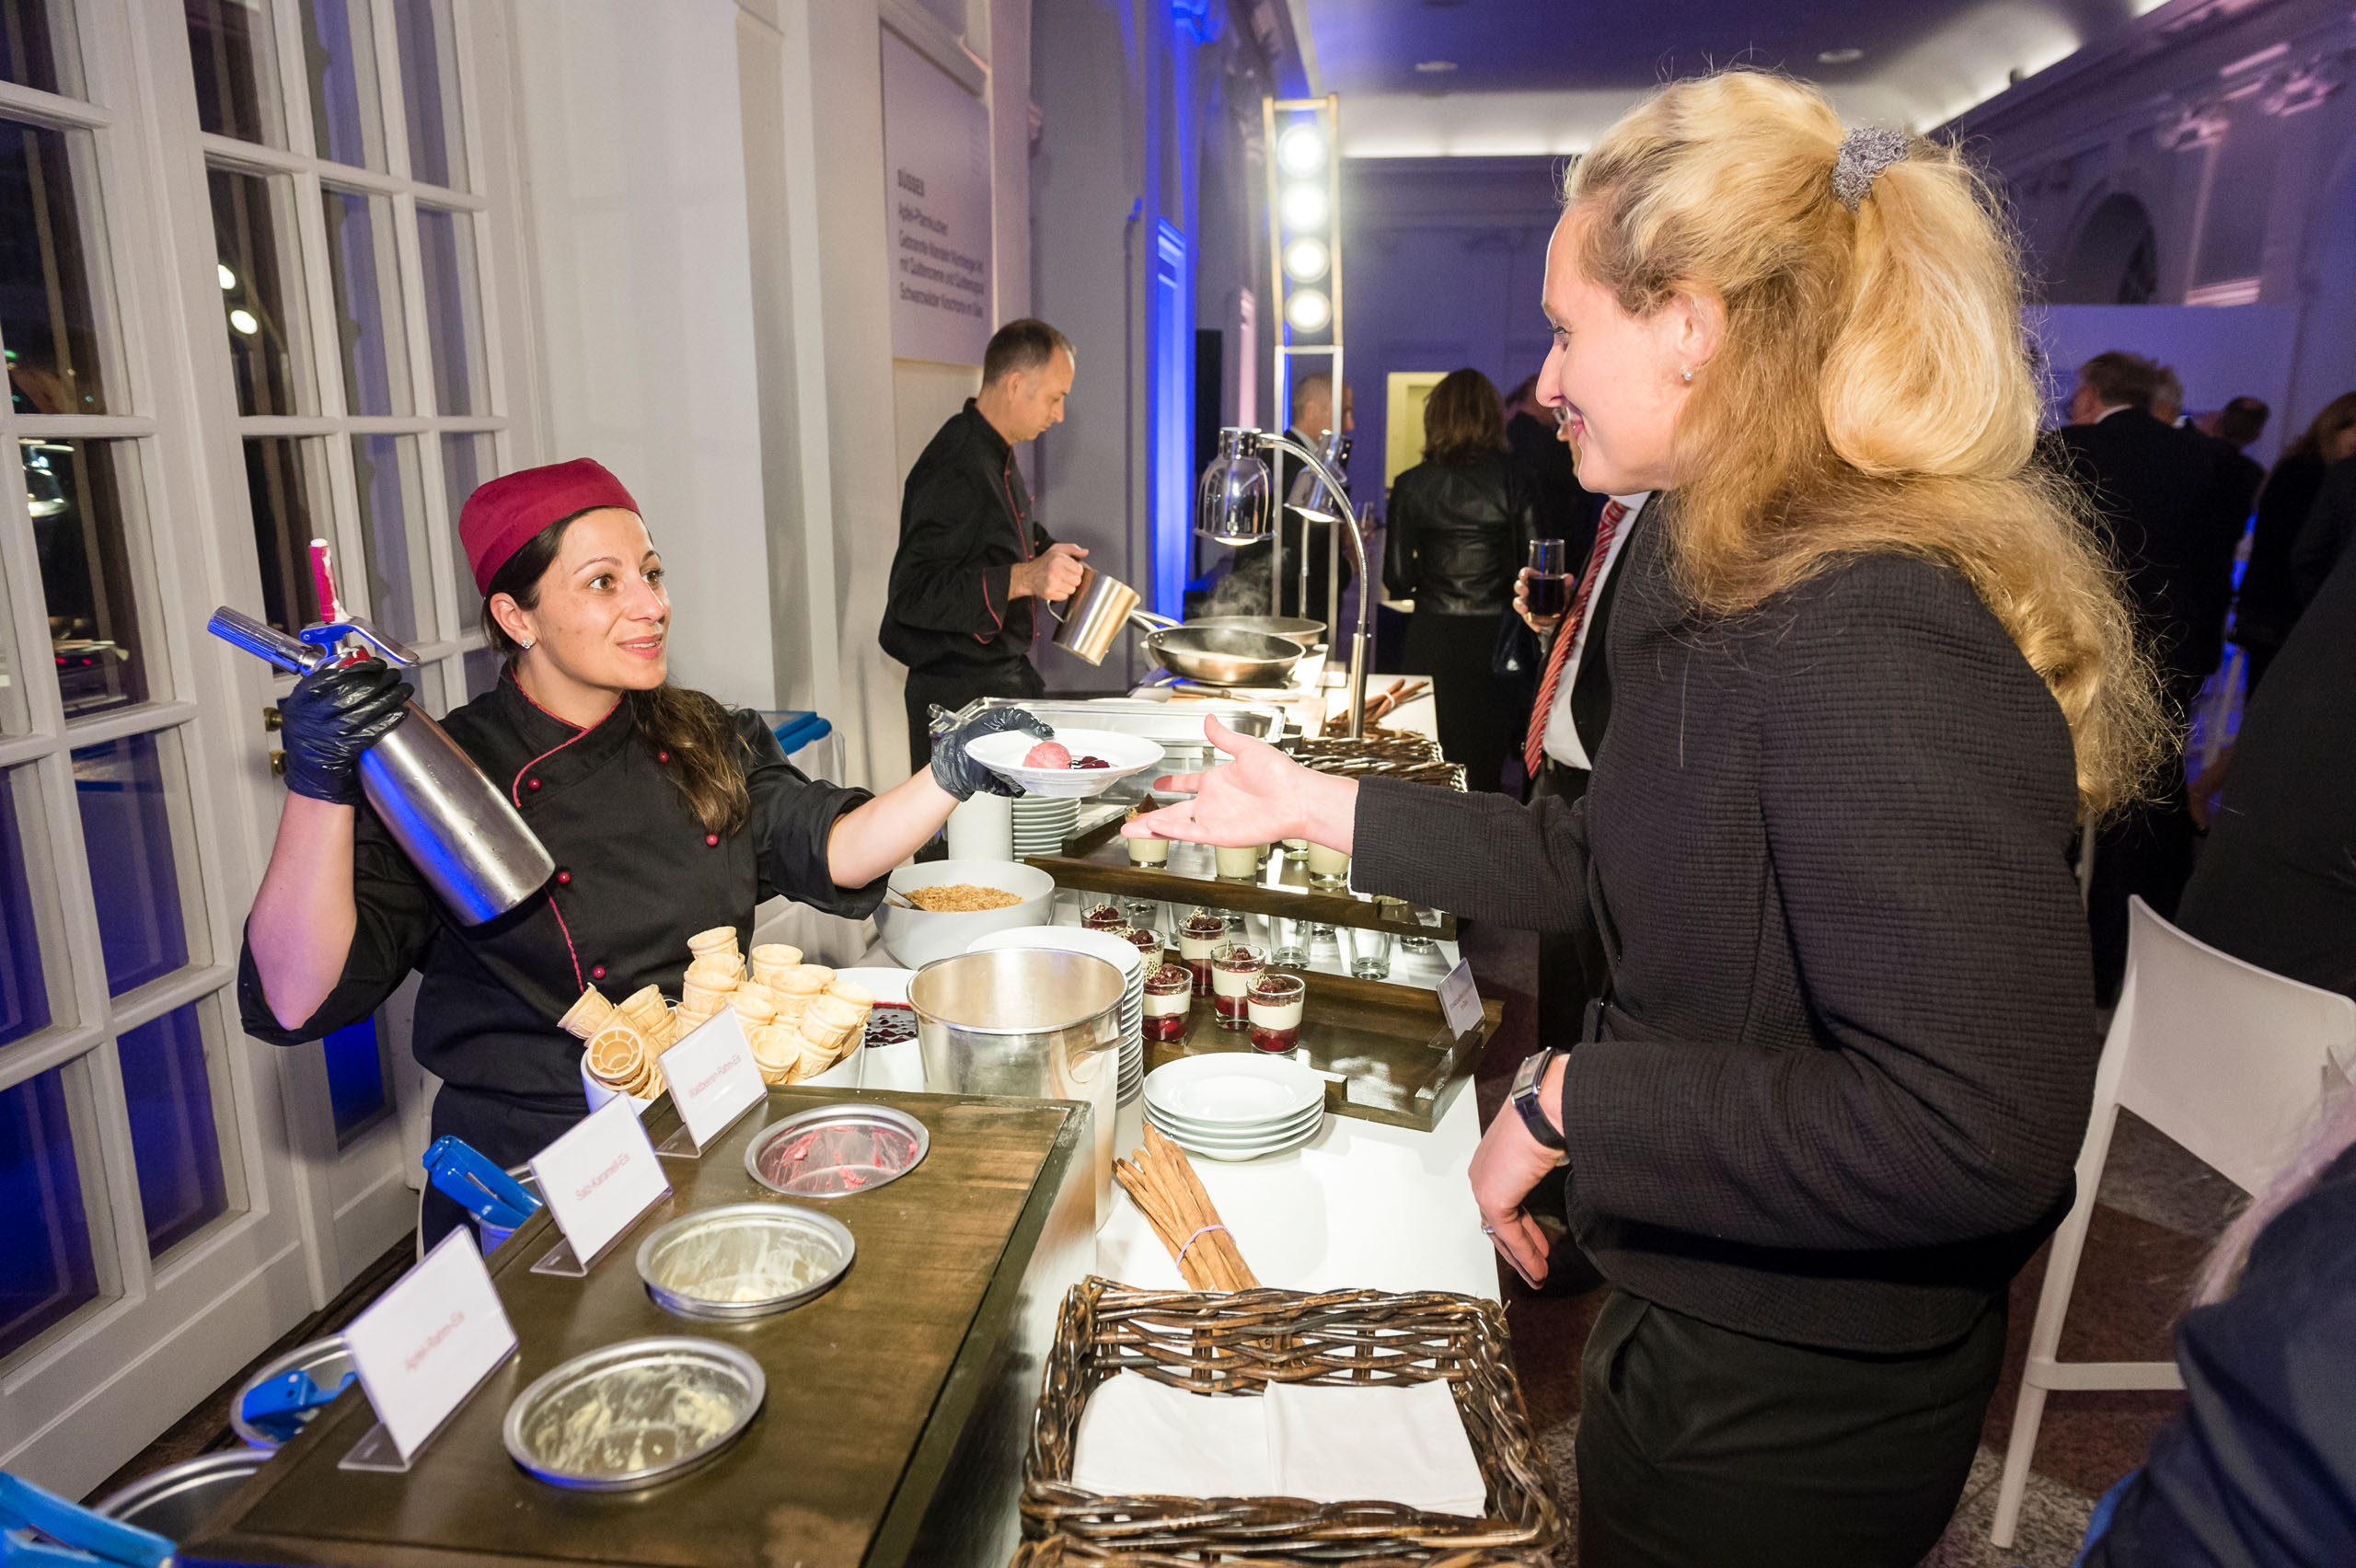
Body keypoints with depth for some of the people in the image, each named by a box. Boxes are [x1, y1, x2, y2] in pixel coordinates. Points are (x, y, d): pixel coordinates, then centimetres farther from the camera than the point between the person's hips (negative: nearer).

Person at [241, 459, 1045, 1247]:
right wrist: (318, 784, -26)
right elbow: (299, 1000, -15)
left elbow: (829, 851, -1)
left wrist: (953, 771, -15)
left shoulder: (705, 742, 8)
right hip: (532, 1182, -4)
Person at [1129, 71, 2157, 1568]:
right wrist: (1315, 806, 6)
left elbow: (1980, 1130, -33)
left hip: (1790, 1401, -8)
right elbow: (1600, 863, 8)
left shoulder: (1875, 637, -29)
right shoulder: (1728, 575, 2)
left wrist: (1571, 1097, -25)